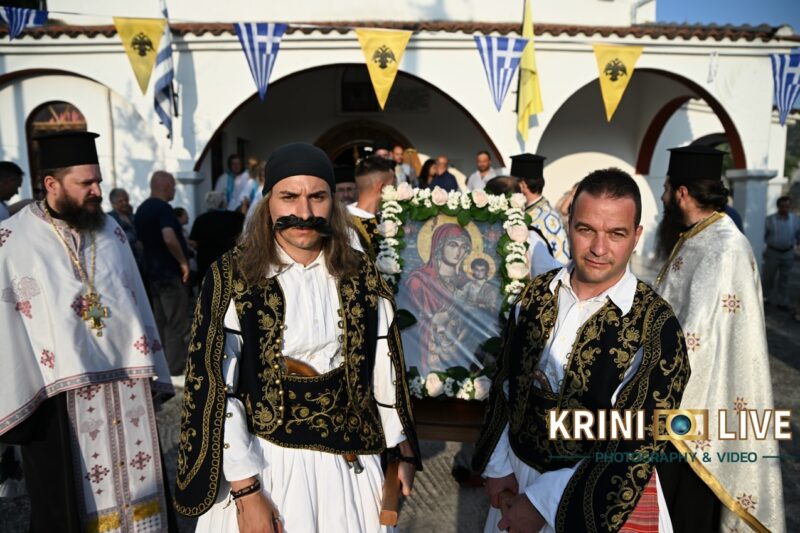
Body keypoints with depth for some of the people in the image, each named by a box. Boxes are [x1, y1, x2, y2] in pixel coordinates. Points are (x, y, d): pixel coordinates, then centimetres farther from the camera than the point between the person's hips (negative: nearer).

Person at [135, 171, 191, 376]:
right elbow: (169, 238, -30)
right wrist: (183, 261, -19)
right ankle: (175, 369, -2)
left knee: (160, 321, 14)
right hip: (170, 272, -9)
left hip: (152, 272, 9)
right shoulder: (163, 208, -15)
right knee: (177, 323, -4)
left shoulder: (142, 209, 14)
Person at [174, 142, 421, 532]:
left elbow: (384, 368, 4)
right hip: (262, 465, -3)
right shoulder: (232, 278, -12)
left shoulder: (362, 277, -2)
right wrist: (245, 491, -14)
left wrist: (403, 449, 8)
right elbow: (215, 388, -13)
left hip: (349, 464, 3)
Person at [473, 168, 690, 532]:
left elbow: (640, 445, -19)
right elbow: (505, 382, 2)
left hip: (596, 496, -4)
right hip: (515, 472, 4)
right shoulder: (536, 294, -7)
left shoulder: (657, 328, -20)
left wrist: (544, 502, -18)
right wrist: (498, 465, -1)